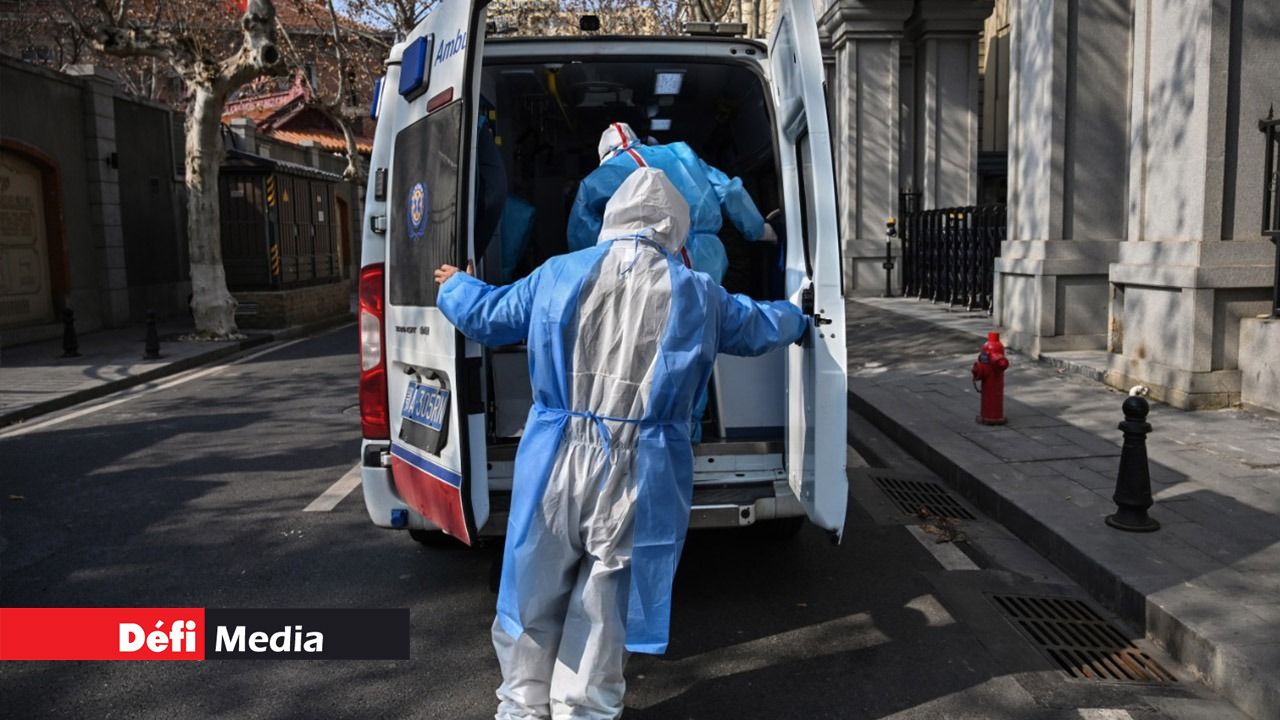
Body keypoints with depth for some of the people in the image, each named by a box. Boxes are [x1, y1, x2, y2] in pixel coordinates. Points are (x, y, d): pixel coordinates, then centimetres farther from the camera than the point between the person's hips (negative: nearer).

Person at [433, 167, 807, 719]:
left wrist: (453, 286, 38)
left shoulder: (560, 274, 1)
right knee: (604, 603, 13)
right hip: (638, 473, -1)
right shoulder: (697, 294, 1)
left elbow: (488, 317, 15)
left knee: (535, 596, 17)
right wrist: (794, 317, 44)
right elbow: (758, 327, 19)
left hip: (557, 464, 1)